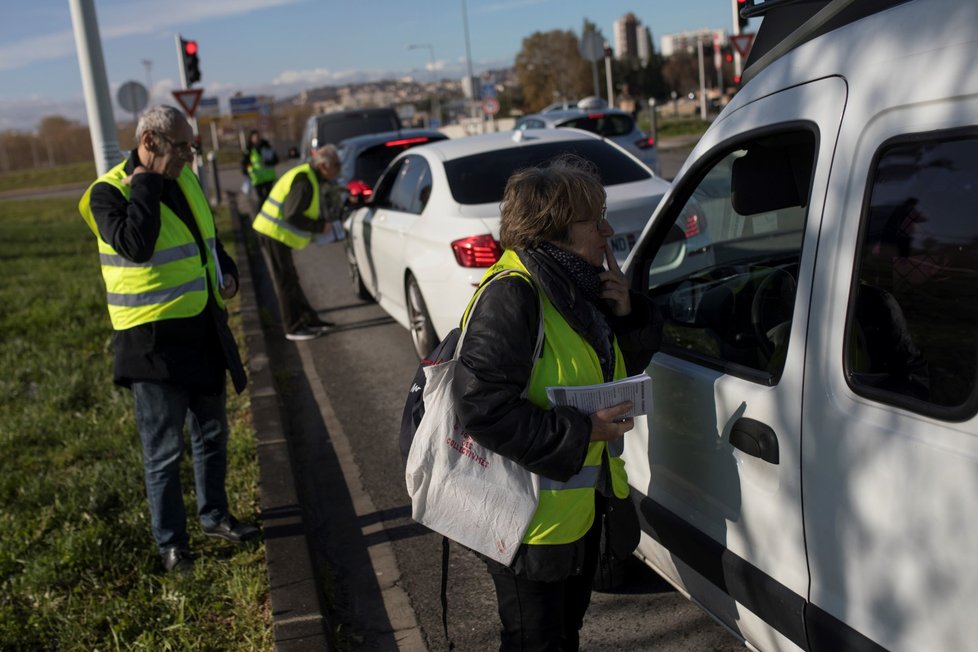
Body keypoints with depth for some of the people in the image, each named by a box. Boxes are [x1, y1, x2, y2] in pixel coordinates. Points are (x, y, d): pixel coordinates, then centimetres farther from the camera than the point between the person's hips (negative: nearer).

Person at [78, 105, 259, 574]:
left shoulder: (184, 180, 8)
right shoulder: (110, 191, -13)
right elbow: (135, 244, -32)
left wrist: (226, 271, 4)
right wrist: (147, 182, -22)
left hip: (203, 329, 7)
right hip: (153, 340, -7)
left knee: (211, 434, 19)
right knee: (164, 449, 3)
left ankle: (214, 516, 37)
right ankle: (171, 544, 18)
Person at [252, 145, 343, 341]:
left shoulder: (311, 177, 10)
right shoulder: (305, 181, -21)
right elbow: (292, 215, -26)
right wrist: (319, 226, -17)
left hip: (275, 233, 10)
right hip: (274, 233, -10)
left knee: (290, 280, 14)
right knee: (286, 282, -2)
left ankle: (309, 320, 22)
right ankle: (293, 328, 6)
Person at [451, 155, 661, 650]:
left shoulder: (580, 285, 1)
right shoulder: (511, 294, -26)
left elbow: (626, 366, 12)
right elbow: (481, 406, -30)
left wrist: (626, 314, -8)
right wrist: (581, 432, -26)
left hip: (582, 498, 9)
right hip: (531, 517, -8)